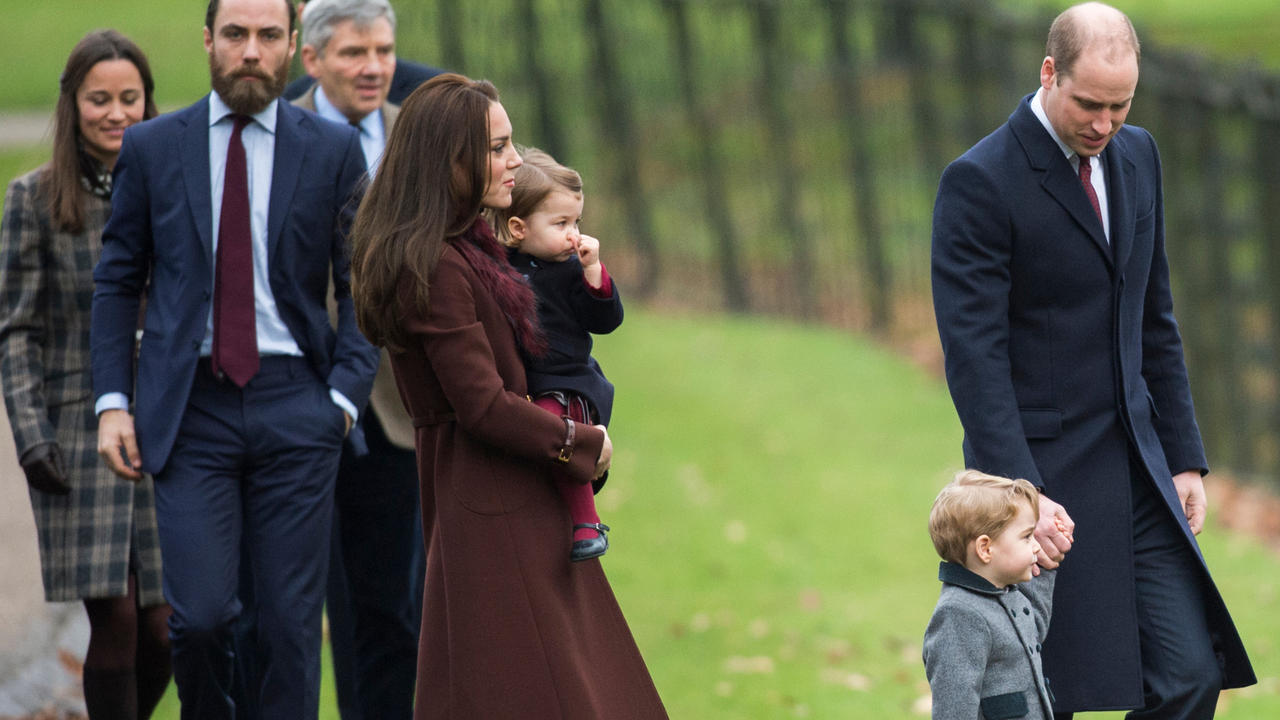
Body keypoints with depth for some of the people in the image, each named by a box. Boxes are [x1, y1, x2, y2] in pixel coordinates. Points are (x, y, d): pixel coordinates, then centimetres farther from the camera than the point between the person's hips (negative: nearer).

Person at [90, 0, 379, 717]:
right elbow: (118, 282, 10)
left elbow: (361, 285, 7)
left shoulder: (334, 150, 5)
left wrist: (346, 395, -5)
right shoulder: (152, 148, 7)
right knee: (199, 616, -10)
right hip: (191, 408, 0)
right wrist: (112, 402, 1)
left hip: (294, 405, 0)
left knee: (292, 624, -1)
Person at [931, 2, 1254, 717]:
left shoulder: (1137, 156, 10)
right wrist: (1020, 494, -23)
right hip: (1042, 477, -6)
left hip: (1137, 470, 6)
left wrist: (1185, 457, 12)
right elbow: (974, 356, -16)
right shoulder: (980, 183, -12)